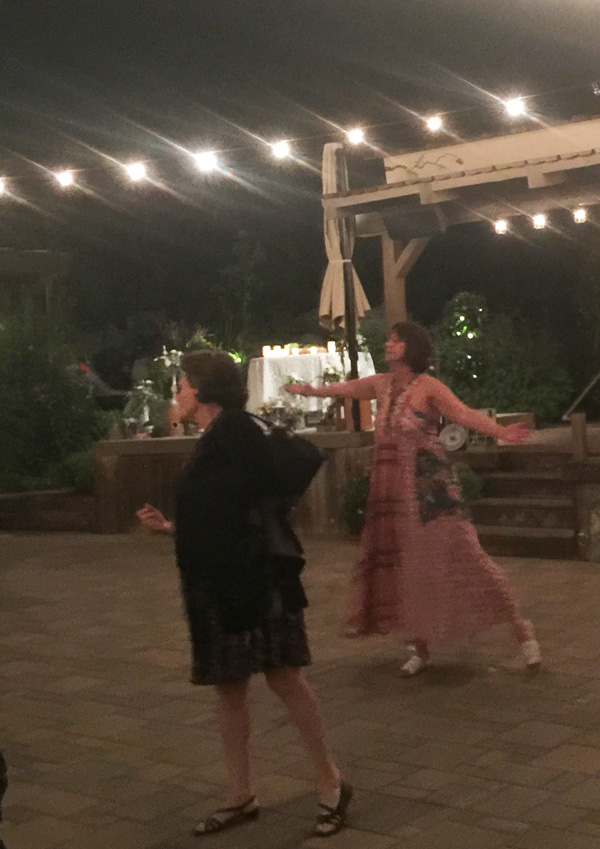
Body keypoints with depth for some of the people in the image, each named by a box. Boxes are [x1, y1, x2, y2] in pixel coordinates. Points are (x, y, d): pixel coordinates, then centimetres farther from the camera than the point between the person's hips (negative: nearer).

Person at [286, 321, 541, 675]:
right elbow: (346, 388, 26)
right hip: (393, 493, 7)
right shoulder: (382, 385, 8)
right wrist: (311, 391, 42)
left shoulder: (428, 387, -10)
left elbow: (464, 412, -24)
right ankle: (421, 649, 23)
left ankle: (520, 626, 3)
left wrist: (499, 431, -42)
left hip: (430, 488, -6)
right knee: (405, 567, 10)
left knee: (461, 555, -9)